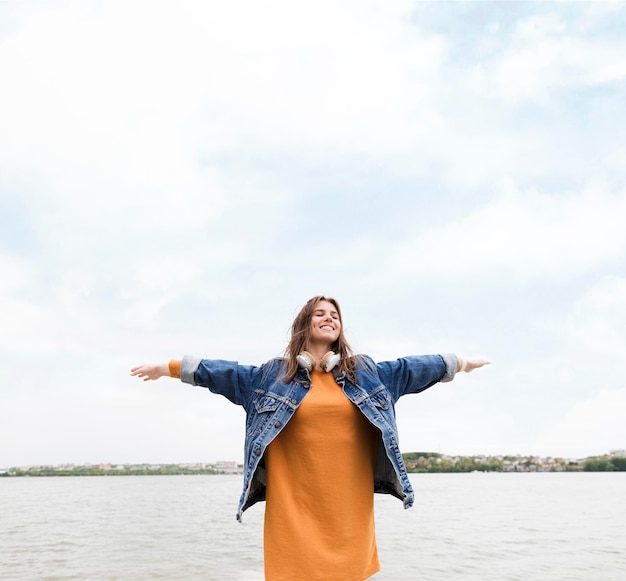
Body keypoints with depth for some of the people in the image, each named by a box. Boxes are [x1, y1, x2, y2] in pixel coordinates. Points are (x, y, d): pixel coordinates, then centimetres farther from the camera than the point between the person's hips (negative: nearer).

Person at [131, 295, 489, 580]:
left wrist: (460, 364, 21)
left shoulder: (365, 372, 10)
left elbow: (411, 368, 16)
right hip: (296, 507, -1)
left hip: (348, 505, 2)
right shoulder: (273, 374, 6)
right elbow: (222, 372, 9)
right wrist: (168, 368, 9)